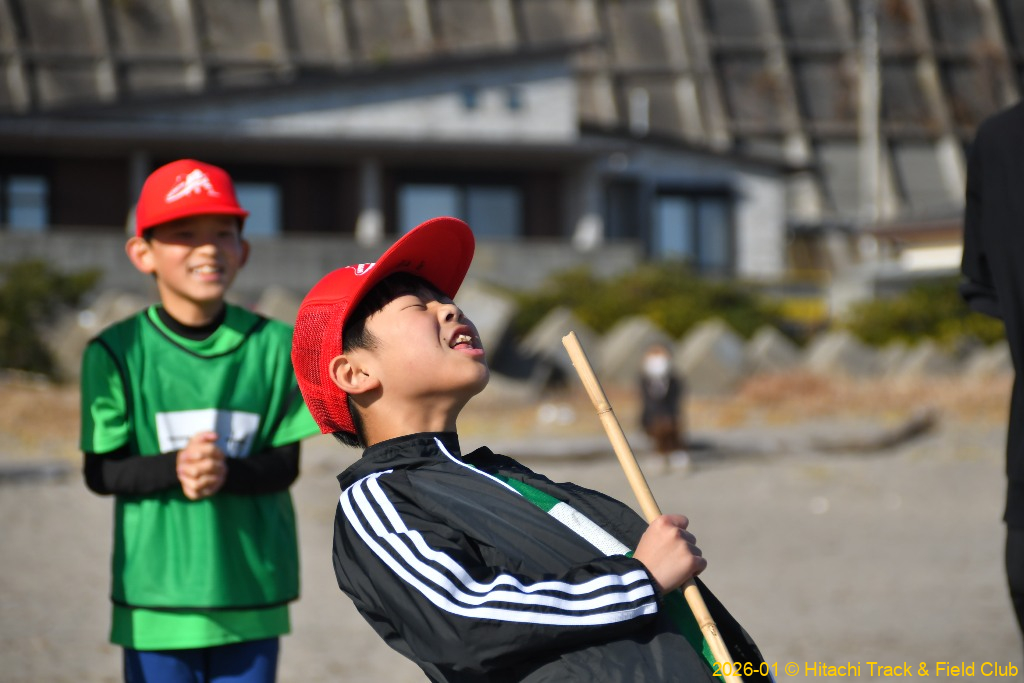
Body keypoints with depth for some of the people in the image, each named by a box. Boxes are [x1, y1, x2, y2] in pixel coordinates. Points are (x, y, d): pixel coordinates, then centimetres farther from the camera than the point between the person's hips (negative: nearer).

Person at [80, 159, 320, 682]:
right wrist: (174, 467, -22)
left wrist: (227, 471, -21)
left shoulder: (274, 344, -2)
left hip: (251, 586, 2)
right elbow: (100, 471, -4)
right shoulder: (116, 351, -5)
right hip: (157, 590, -2)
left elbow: (286, 462, 0)